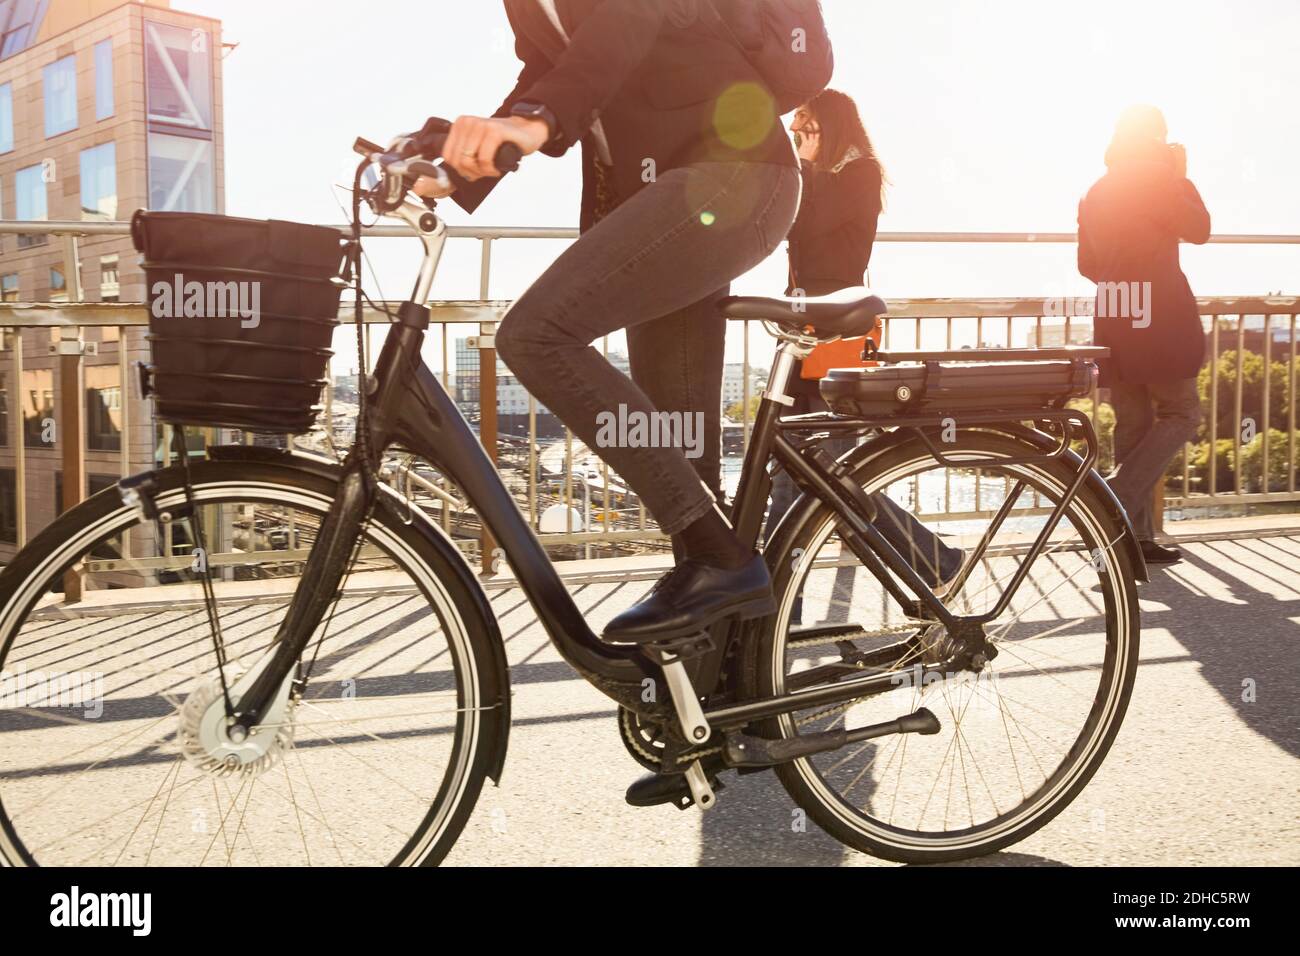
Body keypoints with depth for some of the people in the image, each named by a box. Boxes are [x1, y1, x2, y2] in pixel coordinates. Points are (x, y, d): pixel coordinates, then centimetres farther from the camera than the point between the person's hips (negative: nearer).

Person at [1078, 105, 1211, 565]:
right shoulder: (1156, 180, -5)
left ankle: (1136, 536, 8)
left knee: (1132, 423, 8)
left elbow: (1087, 264, 17)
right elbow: (1198, 229, 0)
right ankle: (1116, 501, -15)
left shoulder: (1096, 191, 14)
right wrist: (1182, 177, 9)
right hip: (1159, 318, -7)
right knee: (1181, 413, 2)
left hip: (1113, 319, 7)